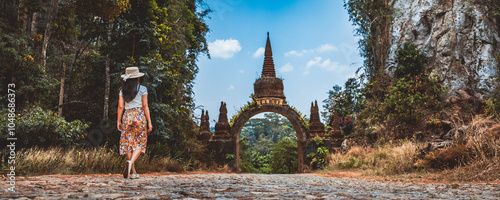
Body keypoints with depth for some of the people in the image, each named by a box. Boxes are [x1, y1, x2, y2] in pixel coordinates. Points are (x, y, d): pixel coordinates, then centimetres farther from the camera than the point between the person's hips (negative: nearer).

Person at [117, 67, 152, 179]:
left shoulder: (123, 90, 7)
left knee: (128, 143, 7)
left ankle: (133, 172, 7)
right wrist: (149, 121, -3)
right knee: (139, 143, 5)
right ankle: (130, 161, -22)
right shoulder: (142, 89, -2)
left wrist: (118, 121, 11)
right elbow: (145, 106, -6)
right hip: (140, 116, -3)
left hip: (127, 116, 3)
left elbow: (120, 106, 4)